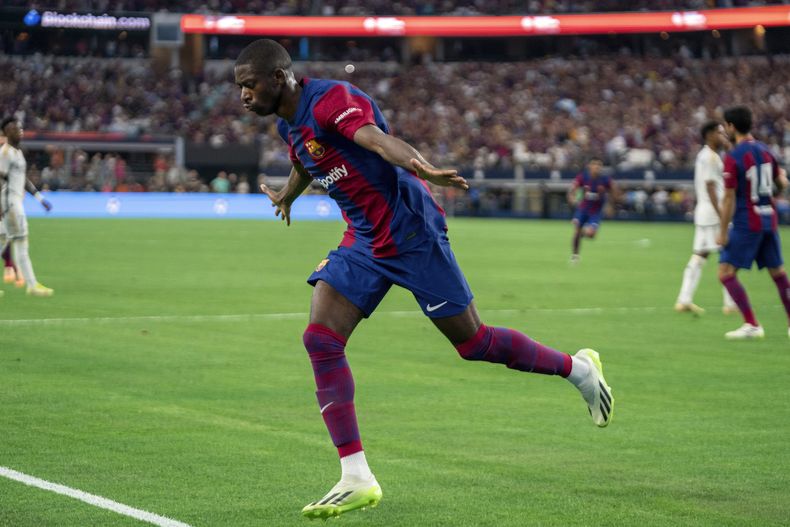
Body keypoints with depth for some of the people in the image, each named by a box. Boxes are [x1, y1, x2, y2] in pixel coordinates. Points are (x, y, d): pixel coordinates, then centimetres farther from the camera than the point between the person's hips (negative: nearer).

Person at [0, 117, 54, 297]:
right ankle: (32, 285, -5)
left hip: (16, 201, 10)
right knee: (20, 242, -7)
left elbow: (23, 179, 23)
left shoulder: (18, 152, 18)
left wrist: (39, 197, 17)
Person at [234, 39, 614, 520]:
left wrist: (418, 166, -60)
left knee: (472, 343, 0)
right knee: (320, 339, -8)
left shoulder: (330, 100, -20)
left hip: (410, 234, -8)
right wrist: (287, 196, 54)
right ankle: (357, 479, -7)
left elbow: (374, 136, -40)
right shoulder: (288, 125, 9)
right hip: (362, 243, 8)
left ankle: (579, 369, 26)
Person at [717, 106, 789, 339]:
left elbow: (729, 199, -16)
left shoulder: (733, 158, -14)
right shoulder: (765, 151, 6)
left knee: (726, 272, -4)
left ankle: (752, 325, -12)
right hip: (769, 221, 7)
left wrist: (723, 231, -11)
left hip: (746, 224, -7)